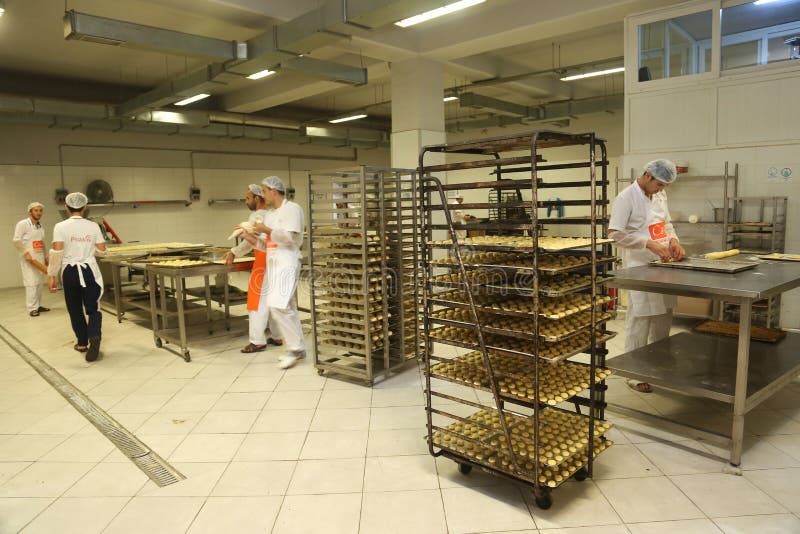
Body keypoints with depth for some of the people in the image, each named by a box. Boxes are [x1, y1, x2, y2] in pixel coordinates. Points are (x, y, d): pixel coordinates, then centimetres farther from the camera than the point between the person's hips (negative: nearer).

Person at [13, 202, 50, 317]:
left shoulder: (41, 226, 15)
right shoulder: (22, 224, -8)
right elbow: (16, 241, -14)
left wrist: (45, 257, 18)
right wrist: (27, 254, -19)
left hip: (40, 258, 7)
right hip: (29, 259, -7)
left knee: (39, 282, 9)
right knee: (31, 282, -8)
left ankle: (38, 305, 18)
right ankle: (32, 308, -6)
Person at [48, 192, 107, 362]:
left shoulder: (60, 227, -7)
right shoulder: (93, 226, -2)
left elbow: (56, 253, -12)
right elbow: (102, 251, 0)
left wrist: (52, 275, -4)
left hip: (70, 271, 0)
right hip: (90, 270, 1)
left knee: (75, 309, 15)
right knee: (93, 308, 3)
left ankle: (82, 342, 26)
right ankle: (94, 335, -24)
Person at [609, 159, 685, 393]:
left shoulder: (659, 195, 11)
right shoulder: (626, 197, -12)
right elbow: (615, 233, -19)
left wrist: (673, 240, -1)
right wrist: (651, 244, -24)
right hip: (639, 267, -8)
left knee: (664, 318, 15)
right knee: (639, 321, -1)